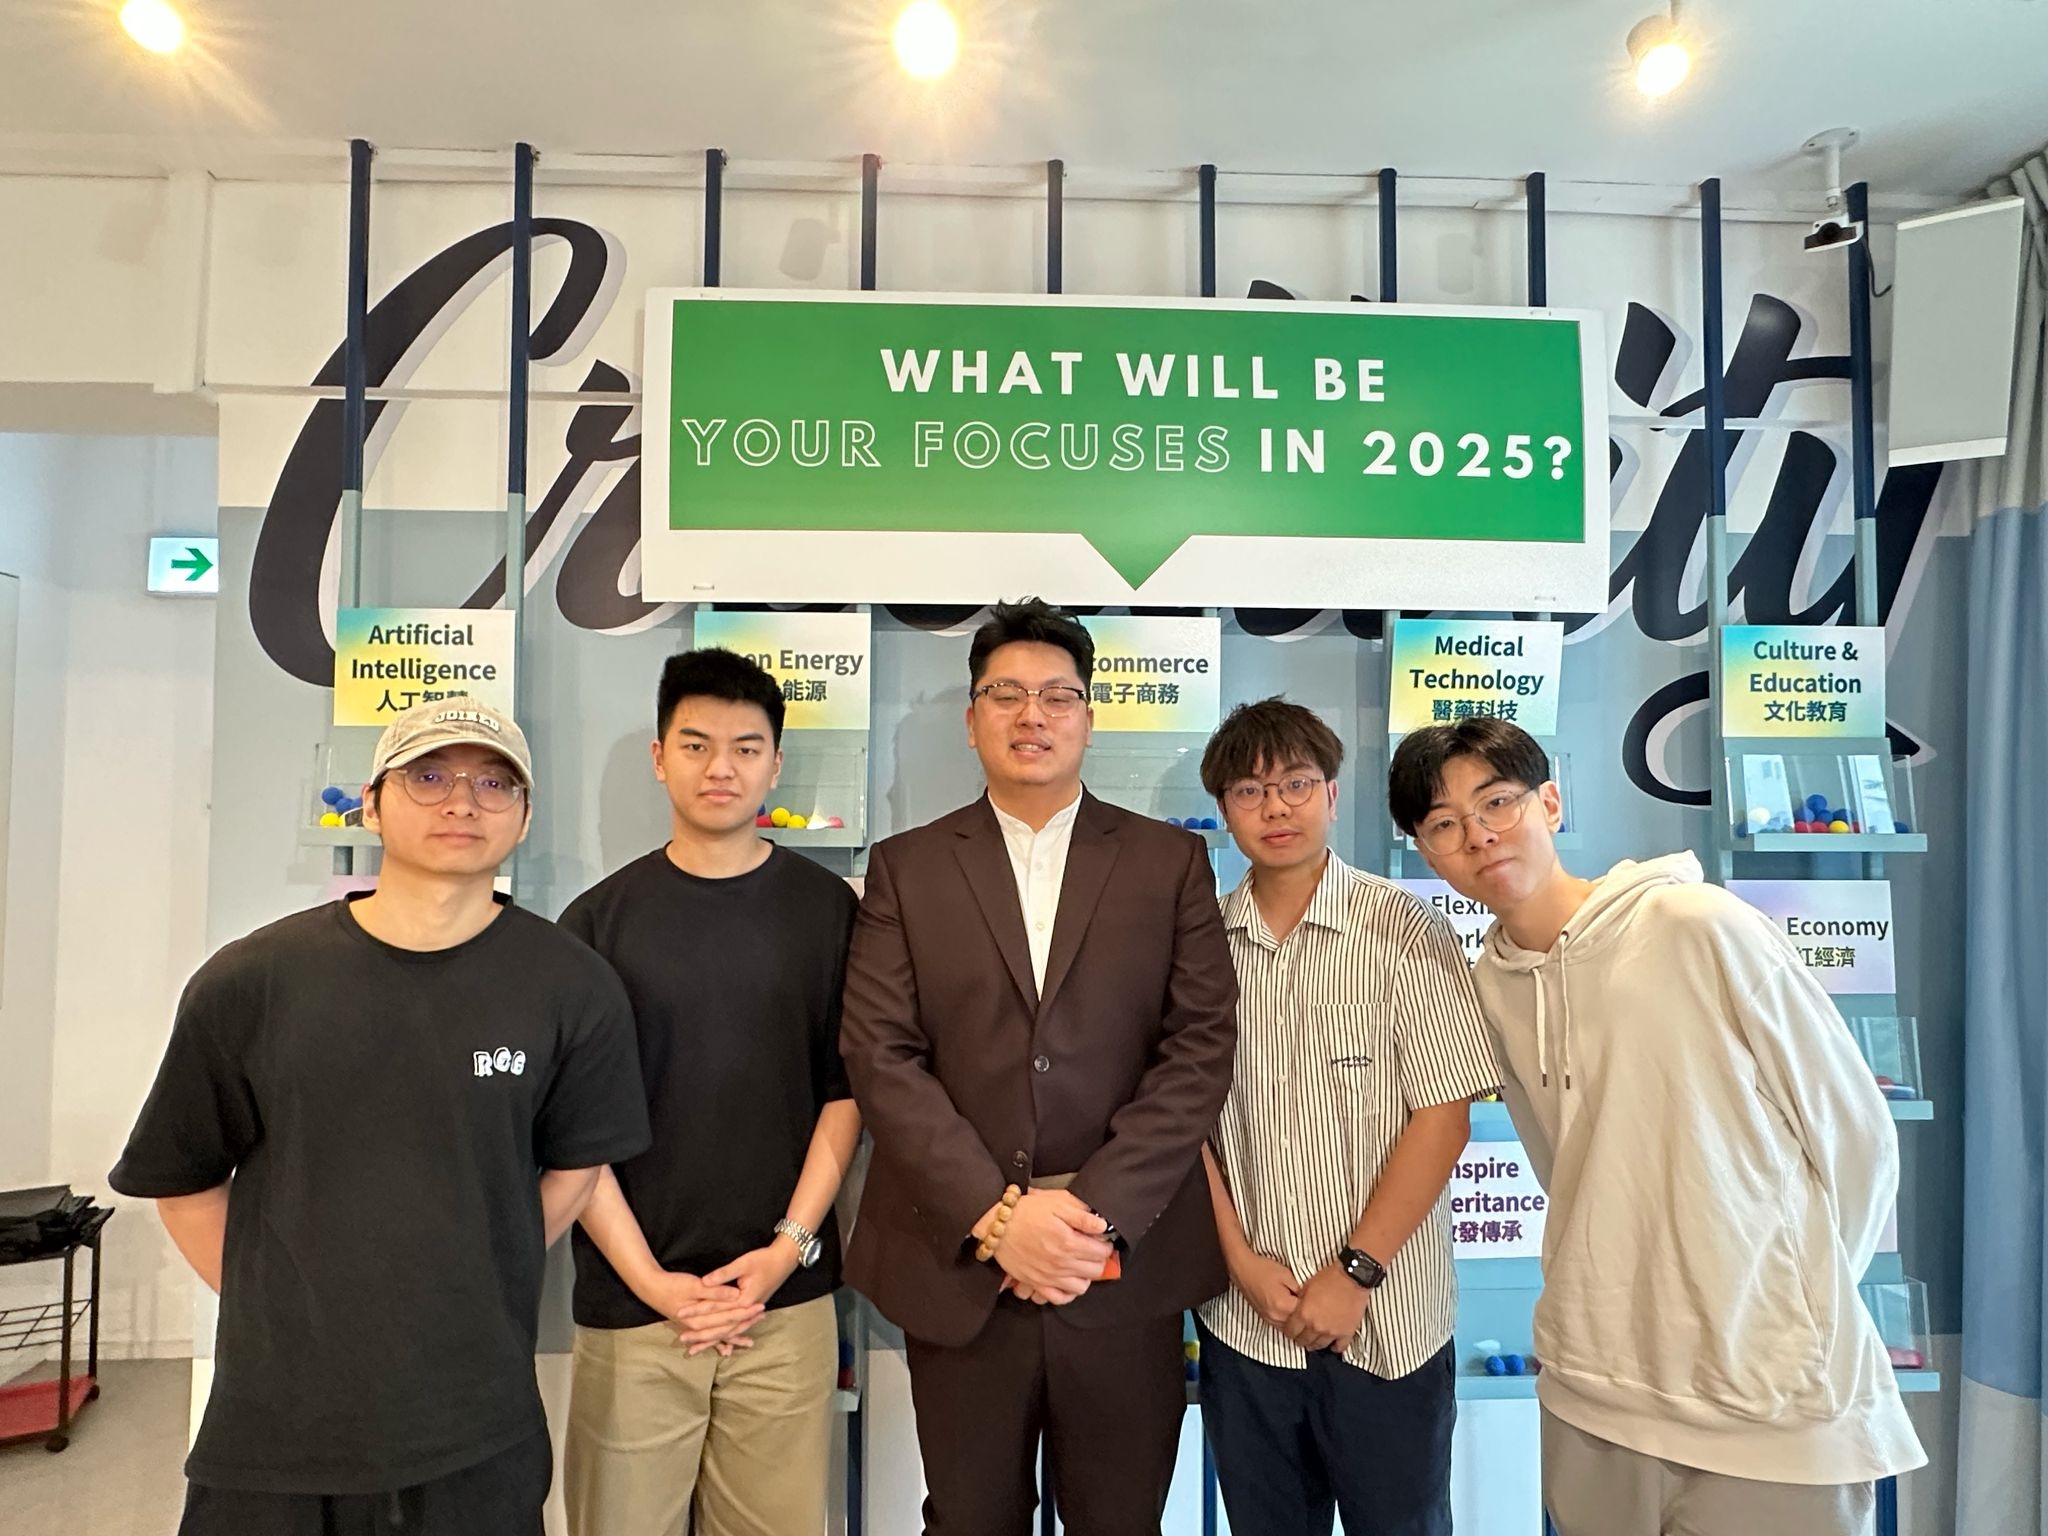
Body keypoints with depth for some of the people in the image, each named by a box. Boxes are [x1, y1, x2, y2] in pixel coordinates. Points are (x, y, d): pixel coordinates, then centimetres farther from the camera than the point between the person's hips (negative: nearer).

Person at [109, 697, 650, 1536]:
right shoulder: (248, 983, -7)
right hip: (270, 1422, 1)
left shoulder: (573, 988, -10)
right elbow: (183, 1179, 5)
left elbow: (575, 1166, 2)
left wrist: (467, 1297, 3)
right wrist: (278, 1311, 3)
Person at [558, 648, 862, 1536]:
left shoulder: (828, 910, 1)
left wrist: (790, 1243, -7)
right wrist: (650, 1280, -7)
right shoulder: (600, 919, 0)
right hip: (632, 1303, 0)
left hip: (788, 1300, 0)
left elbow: (846, 1090, 2)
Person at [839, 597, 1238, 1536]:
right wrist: (997, 1215, -14)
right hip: (959, 1266, 1)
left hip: (1126, 1268, 0)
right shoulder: (904, 868, 4)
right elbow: (880, 1056, -5)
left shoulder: (1170, 862, 4)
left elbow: (1201, 1048, -4)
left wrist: (1098, 1211, -13)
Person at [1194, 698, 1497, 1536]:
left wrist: (1355, 1272, -12)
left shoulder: (1405, 932, -9)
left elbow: (1444, 1117, -10)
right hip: (1245, 1320, 3)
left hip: (1386, 1322, -2)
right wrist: (1242, 1261, -6)